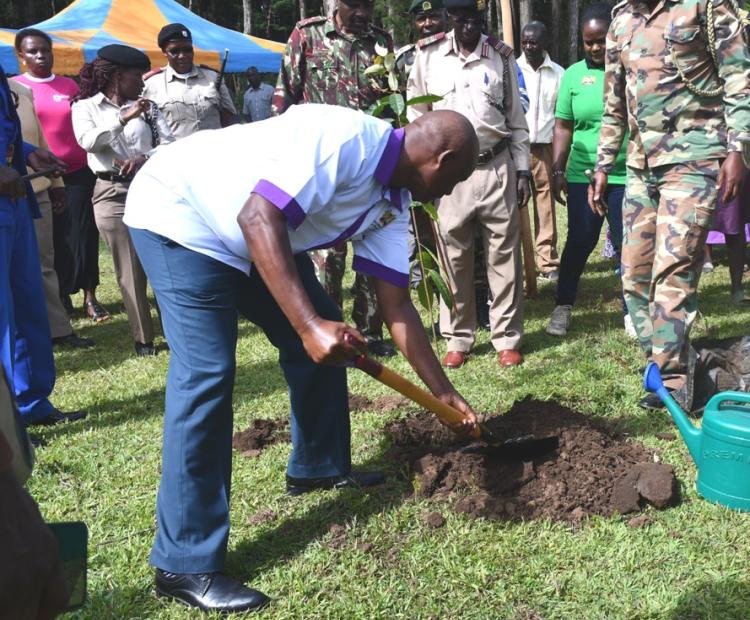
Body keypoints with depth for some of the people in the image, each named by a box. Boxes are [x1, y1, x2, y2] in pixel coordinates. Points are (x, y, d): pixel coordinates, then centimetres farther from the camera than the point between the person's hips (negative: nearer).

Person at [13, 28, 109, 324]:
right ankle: (60, 298, 16)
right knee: (52, 239, 6)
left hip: (78, 173, 1)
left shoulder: (69, 85, 9)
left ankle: (89, 295, 8)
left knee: (82, 236, 0)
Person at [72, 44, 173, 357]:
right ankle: (143, 338, 9)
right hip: (112, 194, -2)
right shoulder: (86, 106, 6)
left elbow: (169, 142, 2)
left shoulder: (147, 107, 13)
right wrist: (123, 117, -20)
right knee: (129, 270, 1)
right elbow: (87, 140, -13)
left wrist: (144, 158, -16)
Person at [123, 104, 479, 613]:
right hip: (180, 210, -9)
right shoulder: (345, 137, -27)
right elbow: (258, 216, -36)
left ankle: (318, 466, 32)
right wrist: (310, 324, -42)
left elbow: (397, 308, 6)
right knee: (207, 373, -18)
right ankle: (186, 564, -10)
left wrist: (445, 393, 9)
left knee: (324, 337, 10)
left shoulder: (392, 205, 1)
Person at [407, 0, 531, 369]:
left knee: (504, 255, 4)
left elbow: (517, 120, 9)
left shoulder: (502, 56, 5)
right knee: (454, 258, 5)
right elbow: (417, 117, 6)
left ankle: (507, 337, 13)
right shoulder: (428, 56, 2)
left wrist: (522, 169, 3)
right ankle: (458, 338, 17)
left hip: (497, 168, 1)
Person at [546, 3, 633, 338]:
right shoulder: (574, 74, 5)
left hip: (627, 175, -1)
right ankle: (563, 306, 20)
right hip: (582, 174, 1)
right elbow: (563, 127, 7)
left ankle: (631, 312, 18)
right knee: (579, 242, 7)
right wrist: (557, 171, 2)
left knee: (627, 244, 5)